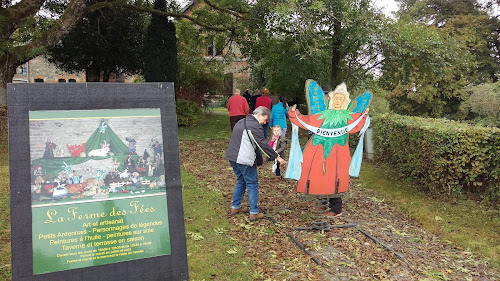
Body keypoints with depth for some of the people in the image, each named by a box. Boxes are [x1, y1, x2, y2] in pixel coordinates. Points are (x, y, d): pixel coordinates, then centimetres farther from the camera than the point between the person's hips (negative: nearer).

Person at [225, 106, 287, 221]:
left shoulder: (241, 122, 17)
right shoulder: (255, 125, -14)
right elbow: (263, 144, -17)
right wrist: (277, 157, -10)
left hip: (232, 157, 9)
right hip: (245, 160, -9)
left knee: (241, 181, 22)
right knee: (252, 184, 1)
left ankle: (235, 207, 28)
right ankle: (254, 213, 4)